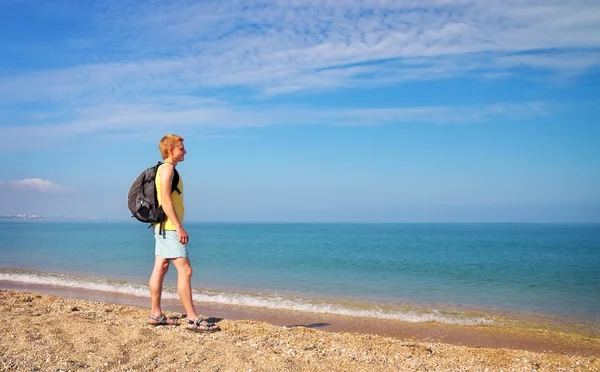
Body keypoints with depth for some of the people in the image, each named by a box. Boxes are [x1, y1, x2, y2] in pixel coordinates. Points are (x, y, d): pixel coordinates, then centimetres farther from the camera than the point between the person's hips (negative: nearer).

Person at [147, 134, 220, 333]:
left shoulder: (166, 168, 18)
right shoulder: (167, 168, -12)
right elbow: (165, 199, -21)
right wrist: (179, 227, -24)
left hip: (164, 227, 10)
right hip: (169, 227, -10)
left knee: (160, 269, 11)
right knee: (185, 270, -11)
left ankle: (156, 314, 16)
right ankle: (193, 320, -11)